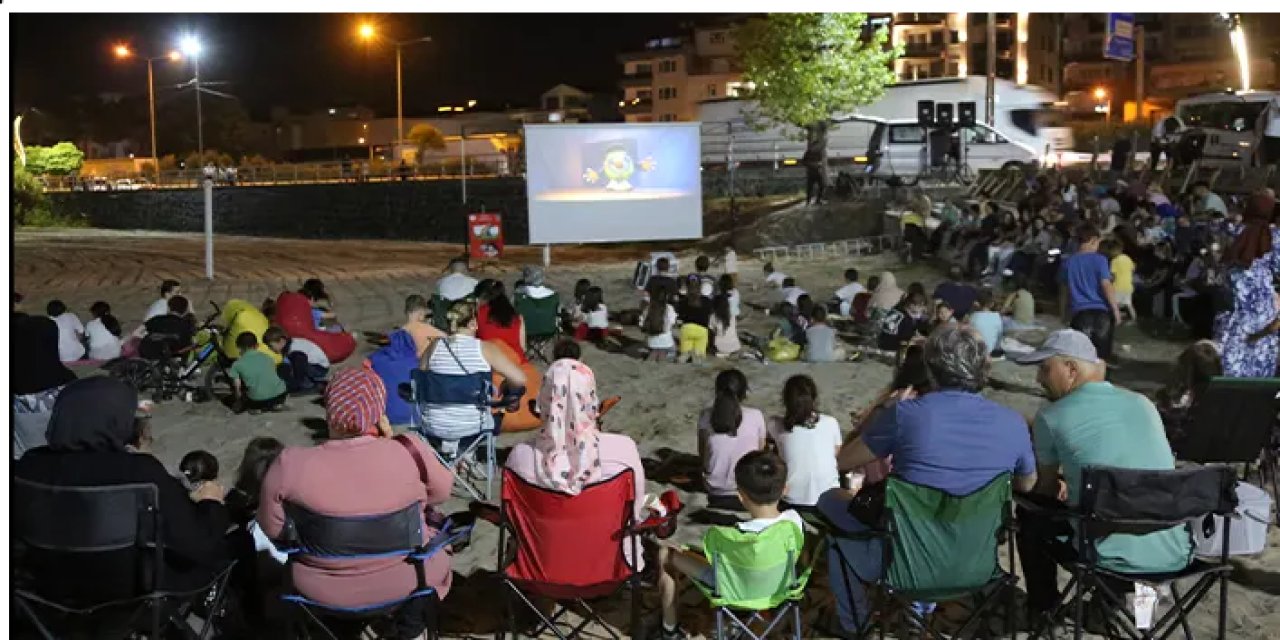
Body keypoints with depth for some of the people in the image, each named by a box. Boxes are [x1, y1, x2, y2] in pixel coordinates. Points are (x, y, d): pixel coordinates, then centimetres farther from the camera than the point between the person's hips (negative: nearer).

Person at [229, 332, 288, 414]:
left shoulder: (237, 365, 6)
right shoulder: (268, 357, 15)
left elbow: (238, 388, 7)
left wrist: (239, 402, 25)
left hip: (257, 400, -2)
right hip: (279, 395, 2)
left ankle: (256, 407, 8)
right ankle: (277, 404, 15)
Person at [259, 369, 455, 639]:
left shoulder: (289, 466, -21)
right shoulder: (411, 452, -23)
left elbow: (271, 529, -6)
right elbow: (442, 491, -4)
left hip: (321, 588, 1)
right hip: (404, 580, -1)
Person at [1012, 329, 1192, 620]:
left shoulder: (1051, 417, -5)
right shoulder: (1144, 404, 10)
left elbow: (1044, 487, 10)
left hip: (1116, 559, -5)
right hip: (1175, 555, 5)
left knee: (1030, 513, 20)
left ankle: (1043, 607, 32)